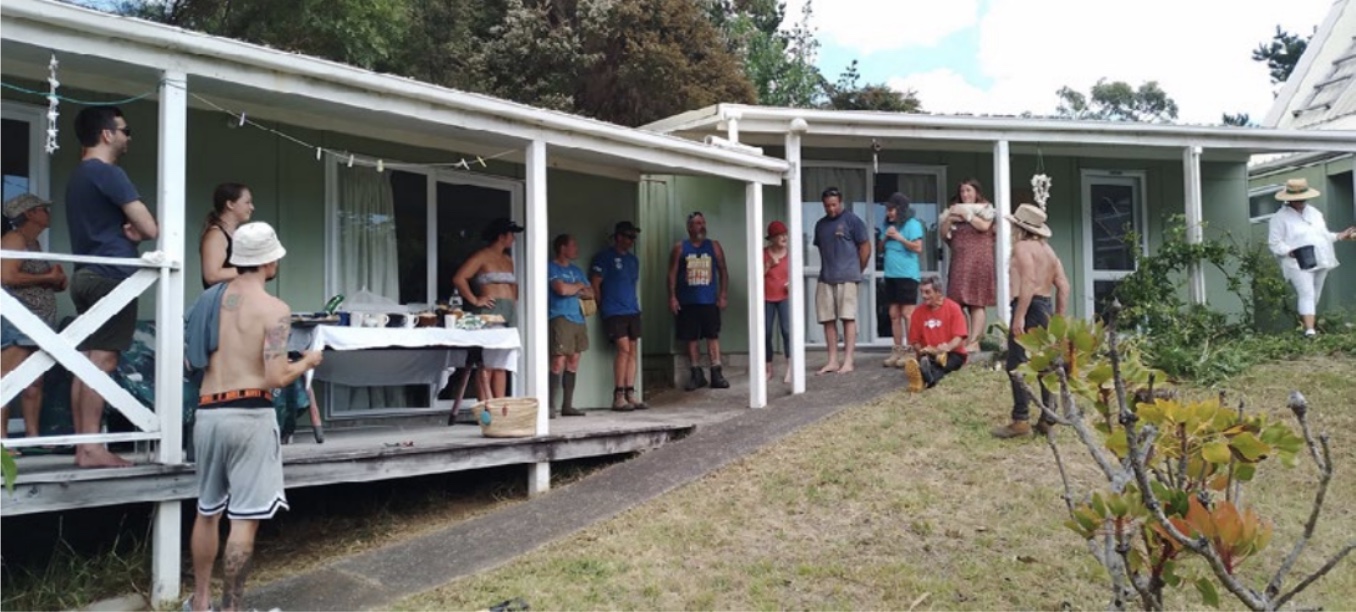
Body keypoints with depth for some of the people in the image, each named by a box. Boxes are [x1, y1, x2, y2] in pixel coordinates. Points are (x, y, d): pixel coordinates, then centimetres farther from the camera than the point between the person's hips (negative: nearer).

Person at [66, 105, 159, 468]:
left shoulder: (78, 176, 19)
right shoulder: (108, 173, -11)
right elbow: (151, 229, -16)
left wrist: (127, 230, 1)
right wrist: (137, 232, 7)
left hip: (87, 275, 10)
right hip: (111, 277, -10)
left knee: (87, 362, 7)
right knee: (102, 361, -11)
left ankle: (82, 444, 8)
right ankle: (91, 448, -12)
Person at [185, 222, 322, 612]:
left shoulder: (211, 299, 9)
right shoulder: (274, 310, -9)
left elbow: (192, 362, 15)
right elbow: (276, 378, -16)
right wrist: (308, 361, 2)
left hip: (208, 412, 7)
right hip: (250, 415, -7)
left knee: (207, 510, 20)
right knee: (244, 519, 0)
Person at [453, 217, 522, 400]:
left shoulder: (508, 259, 20)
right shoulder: (482, 256, -3)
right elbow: (459, 279, -11)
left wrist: (514, 301, 14)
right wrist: (474, 300, -12)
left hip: (509, 313, 8)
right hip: (490, 312, -8)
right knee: (487, 364, -9)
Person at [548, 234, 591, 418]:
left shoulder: (576, 270, 20)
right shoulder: (552, 268, -3)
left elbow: (590, 293, 18)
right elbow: (562, 289, -18)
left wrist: (573, 290, 0)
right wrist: (579, 286, 1)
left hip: (578, 319, 8)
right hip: (560, 318, -7)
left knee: (573, 361, 6)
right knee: (559, 361, -13)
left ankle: (567, 405, 11)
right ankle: (551, 406, -11)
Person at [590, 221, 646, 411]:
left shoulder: (633, 259, 18)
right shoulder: (604, 257, -3)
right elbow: (594, 284, -4)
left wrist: (635, 304, 15)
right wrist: (601, 306, -2)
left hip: (632, 311, 7)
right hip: (614, 312, -7)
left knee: (632, 351, 4)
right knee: (624, 349, -14)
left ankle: (630, 394, 8)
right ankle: (618, 397, -9)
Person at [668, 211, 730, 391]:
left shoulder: (714, 246, 8)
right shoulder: (679, 247, 4)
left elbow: (723, 271, 8)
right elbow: (672, 273, 2)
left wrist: (723, 295, 0)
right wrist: (672, 297, -5)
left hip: (709, 301, 0)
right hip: (687, 302, 0)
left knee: (713, 336, -2)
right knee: (691, 338, 4)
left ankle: (716, 374, 2)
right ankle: (696, 375, 12)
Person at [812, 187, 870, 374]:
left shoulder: (852, 220, -1)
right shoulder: (820, 224, 16)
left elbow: (866, 247, 1)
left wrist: (857, 270, 7)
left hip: (846, 278, -5)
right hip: (825, 278, 5)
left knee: (848, 318, -4)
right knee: (828, 320, 3)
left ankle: (848, 361, -3)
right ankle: (833, 361, 9)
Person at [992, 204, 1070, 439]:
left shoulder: (1023, 246, -7)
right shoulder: (1048, 249, 20)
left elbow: (1029, 282, -21)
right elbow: (1064, 286, 15)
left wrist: (1019, 316, -25)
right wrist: (1059, 318, 16)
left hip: (1029, 308, -9)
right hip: (1046, 307, 10)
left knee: (1017, 366, -8)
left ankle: (1021, 420, -11)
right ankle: (1048, 418, 15)